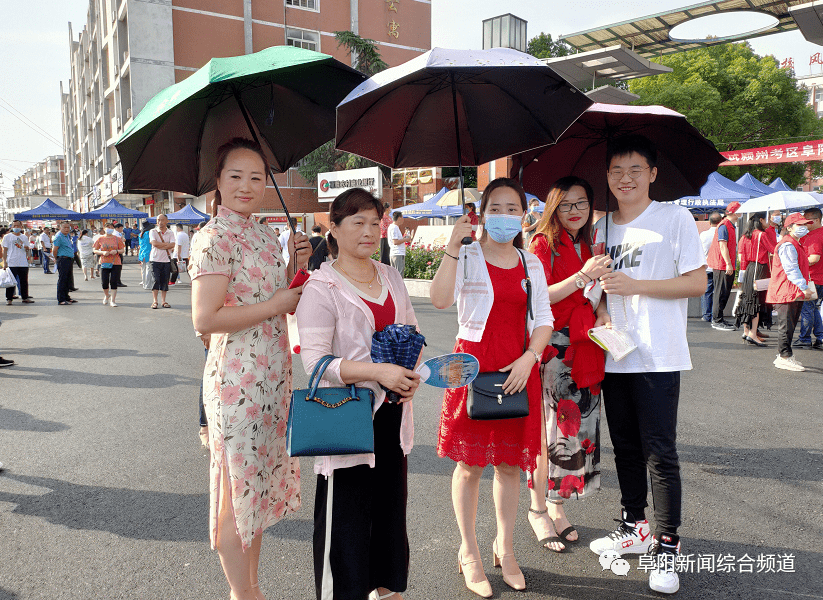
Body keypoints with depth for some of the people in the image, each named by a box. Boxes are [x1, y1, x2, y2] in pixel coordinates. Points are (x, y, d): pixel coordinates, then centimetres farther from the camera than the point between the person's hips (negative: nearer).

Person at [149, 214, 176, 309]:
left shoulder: (170, 233, 8)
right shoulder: (153, 232, 3)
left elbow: (172, 245, -8)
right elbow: (154, 243, -13)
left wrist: (160, 246, -13)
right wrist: (167, 244, -8)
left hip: (167, 260, 2)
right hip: (155, 259, -2)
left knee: (165, 280, 3)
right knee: (156, 280, -7)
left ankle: (163, 301, 11)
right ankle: (155, 301, -2)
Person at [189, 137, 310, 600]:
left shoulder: (267, 236, 11)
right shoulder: (215, 238, -12)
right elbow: (205, 320, -20)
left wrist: (296, 265, 3)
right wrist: (274, 305, -16)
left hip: (274, 374, 8)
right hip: (237, 378, -8)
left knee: (261, 480, 18)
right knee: (238, 489, 5)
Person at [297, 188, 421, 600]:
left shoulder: (390, 277, 9)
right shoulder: (321, 287, -11)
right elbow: (314, 360, -19)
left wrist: (412, 372, -4)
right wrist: (378, 371, -28)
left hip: (392, 411, 7)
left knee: (391, 500, 18)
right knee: (346, 511, 2)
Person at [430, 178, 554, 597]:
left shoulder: (531, 264, 11)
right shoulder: (466, 258, -3)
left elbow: (544, 320, 9)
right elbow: (440, 299, -21)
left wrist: (528, 358, -6)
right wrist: (453, 245, -26)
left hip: (518, 370, 4)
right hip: (473, 365, -4)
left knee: (510, 463, 12)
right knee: (470, 464, 4)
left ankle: (505, 548, 30)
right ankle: (469, 552, 22)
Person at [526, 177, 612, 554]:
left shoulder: (587, 246, 15)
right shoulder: (543, 243, -7)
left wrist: (602, 312, 3)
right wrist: (583, 275, -21)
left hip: (585, 348, 7)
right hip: (552, 349, -7)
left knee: (579, 426, 9)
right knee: (549, 430, -3)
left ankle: (557, 504, 24)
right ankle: (538, 509, 14)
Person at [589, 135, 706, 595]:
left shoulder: (675, 218, -3)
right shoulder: (602, 227, 12)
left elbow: (697, 282, -9)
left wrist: (635, 285, -16)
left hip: (658, 357, -5)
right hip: (614, 354, 6)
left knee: (660, 453, -2)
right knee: (625, 448, 14)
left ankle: (667, 546, 12)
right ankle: (634, 528, 29)